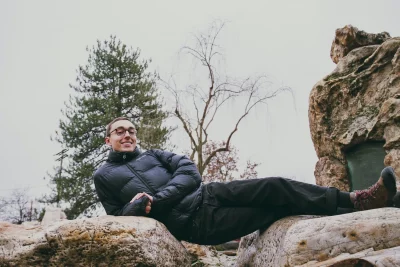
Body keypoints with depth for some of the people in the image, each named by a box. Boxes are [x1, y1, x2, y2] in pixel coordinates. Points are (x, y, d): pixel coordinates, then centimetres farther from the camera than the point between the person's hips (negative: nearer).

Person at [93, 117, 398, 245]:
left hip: (205, 197, 4)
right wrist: (136, 208, -10)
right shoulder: (103, 176, 16)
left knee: (274, 188, -18)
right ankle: (355, 202, -18)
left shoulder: (154, 154, 20)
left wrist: (155, 198, -10)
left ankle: (356, 200, -14)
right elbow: (118, 214, 14)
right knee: (273, 208, -18)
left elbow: (191, 173, 5)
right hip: (188, 225, -4)